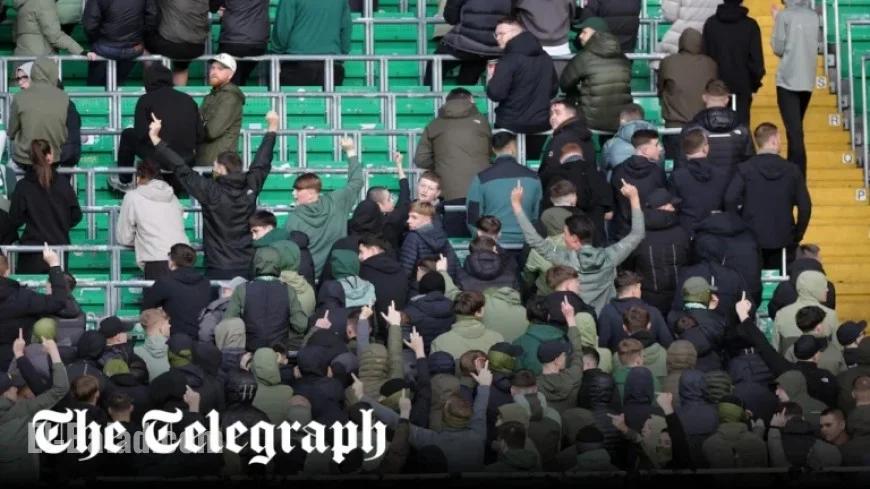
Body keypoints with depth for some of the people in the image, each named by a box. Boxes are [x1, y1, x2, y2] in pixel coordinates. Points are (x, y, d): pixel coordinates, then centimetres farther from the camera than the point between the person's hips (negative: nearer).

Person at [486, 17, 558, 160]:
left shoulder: (510, 59, -16)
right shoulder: (545, 57, 8)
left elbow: (496, 93, -21)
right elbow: (554, 89, 18)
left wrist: (490, 81, -1)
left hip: (512, 125, -6)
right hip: (541, 124, 6)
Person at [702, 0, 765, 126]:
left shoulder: (710, 23, 0)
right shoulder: (750, 25, -6)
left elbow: (704, 54, 2)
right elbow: (756, 58, -6)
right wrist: (755, 82, 7)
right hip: (742, 84, -2)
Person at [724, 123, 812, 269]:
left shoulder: (745, 169, -6)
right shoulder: (791, 170, -2)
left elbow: (730, 201, -14)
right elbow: (805, 206, -2)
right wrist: (797, 235, 10)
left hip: (751, 239, -1)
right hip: (784, 240, 1)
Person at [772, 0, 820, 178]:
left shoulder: (784, 16, -9)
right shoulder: (814, 16, 6)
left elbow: (779, 49, -7)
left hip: (788, 80, -6)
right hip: (808, 80, 6)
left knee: (794, 131, -10)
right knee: (796, 129, 19)